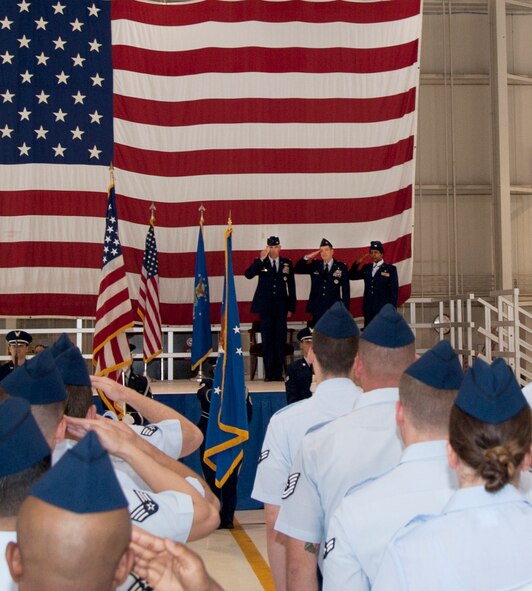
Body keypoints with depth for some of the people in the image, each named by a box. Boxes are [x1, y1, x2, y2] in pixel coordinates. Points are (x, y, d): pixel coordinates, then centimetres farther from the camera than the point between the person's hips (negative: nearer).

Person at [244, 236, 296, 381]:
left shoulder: (287, 263, 8)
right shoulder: (260, 262, 4)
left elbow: (291, 286, 10)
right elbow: (248, 274, -13)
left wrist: (291, 307, 6)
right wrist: (261, 259, -21)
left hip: (281, 307, 1)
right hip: (265, 306, -1)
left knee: (280, 340, 0)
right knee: (267, 340, -1)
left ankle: (278, 373, 6)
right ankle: (269, 373, 3)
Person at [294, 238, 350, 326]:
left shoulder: (341, 267, 2)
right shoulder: (315, 265, 9)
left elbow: (346, 290, 1)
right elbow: (297, 270, 8)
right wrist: (307, 257, -6)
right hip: (317, 310, 2)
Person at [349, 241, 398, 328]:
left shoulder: (390, 269, 0)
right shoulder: (366, 268, 13)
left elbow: (394, 290, -4)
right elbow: (351, 276, 17)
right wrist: (357, 263, 1)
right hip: (368, 310, 4)